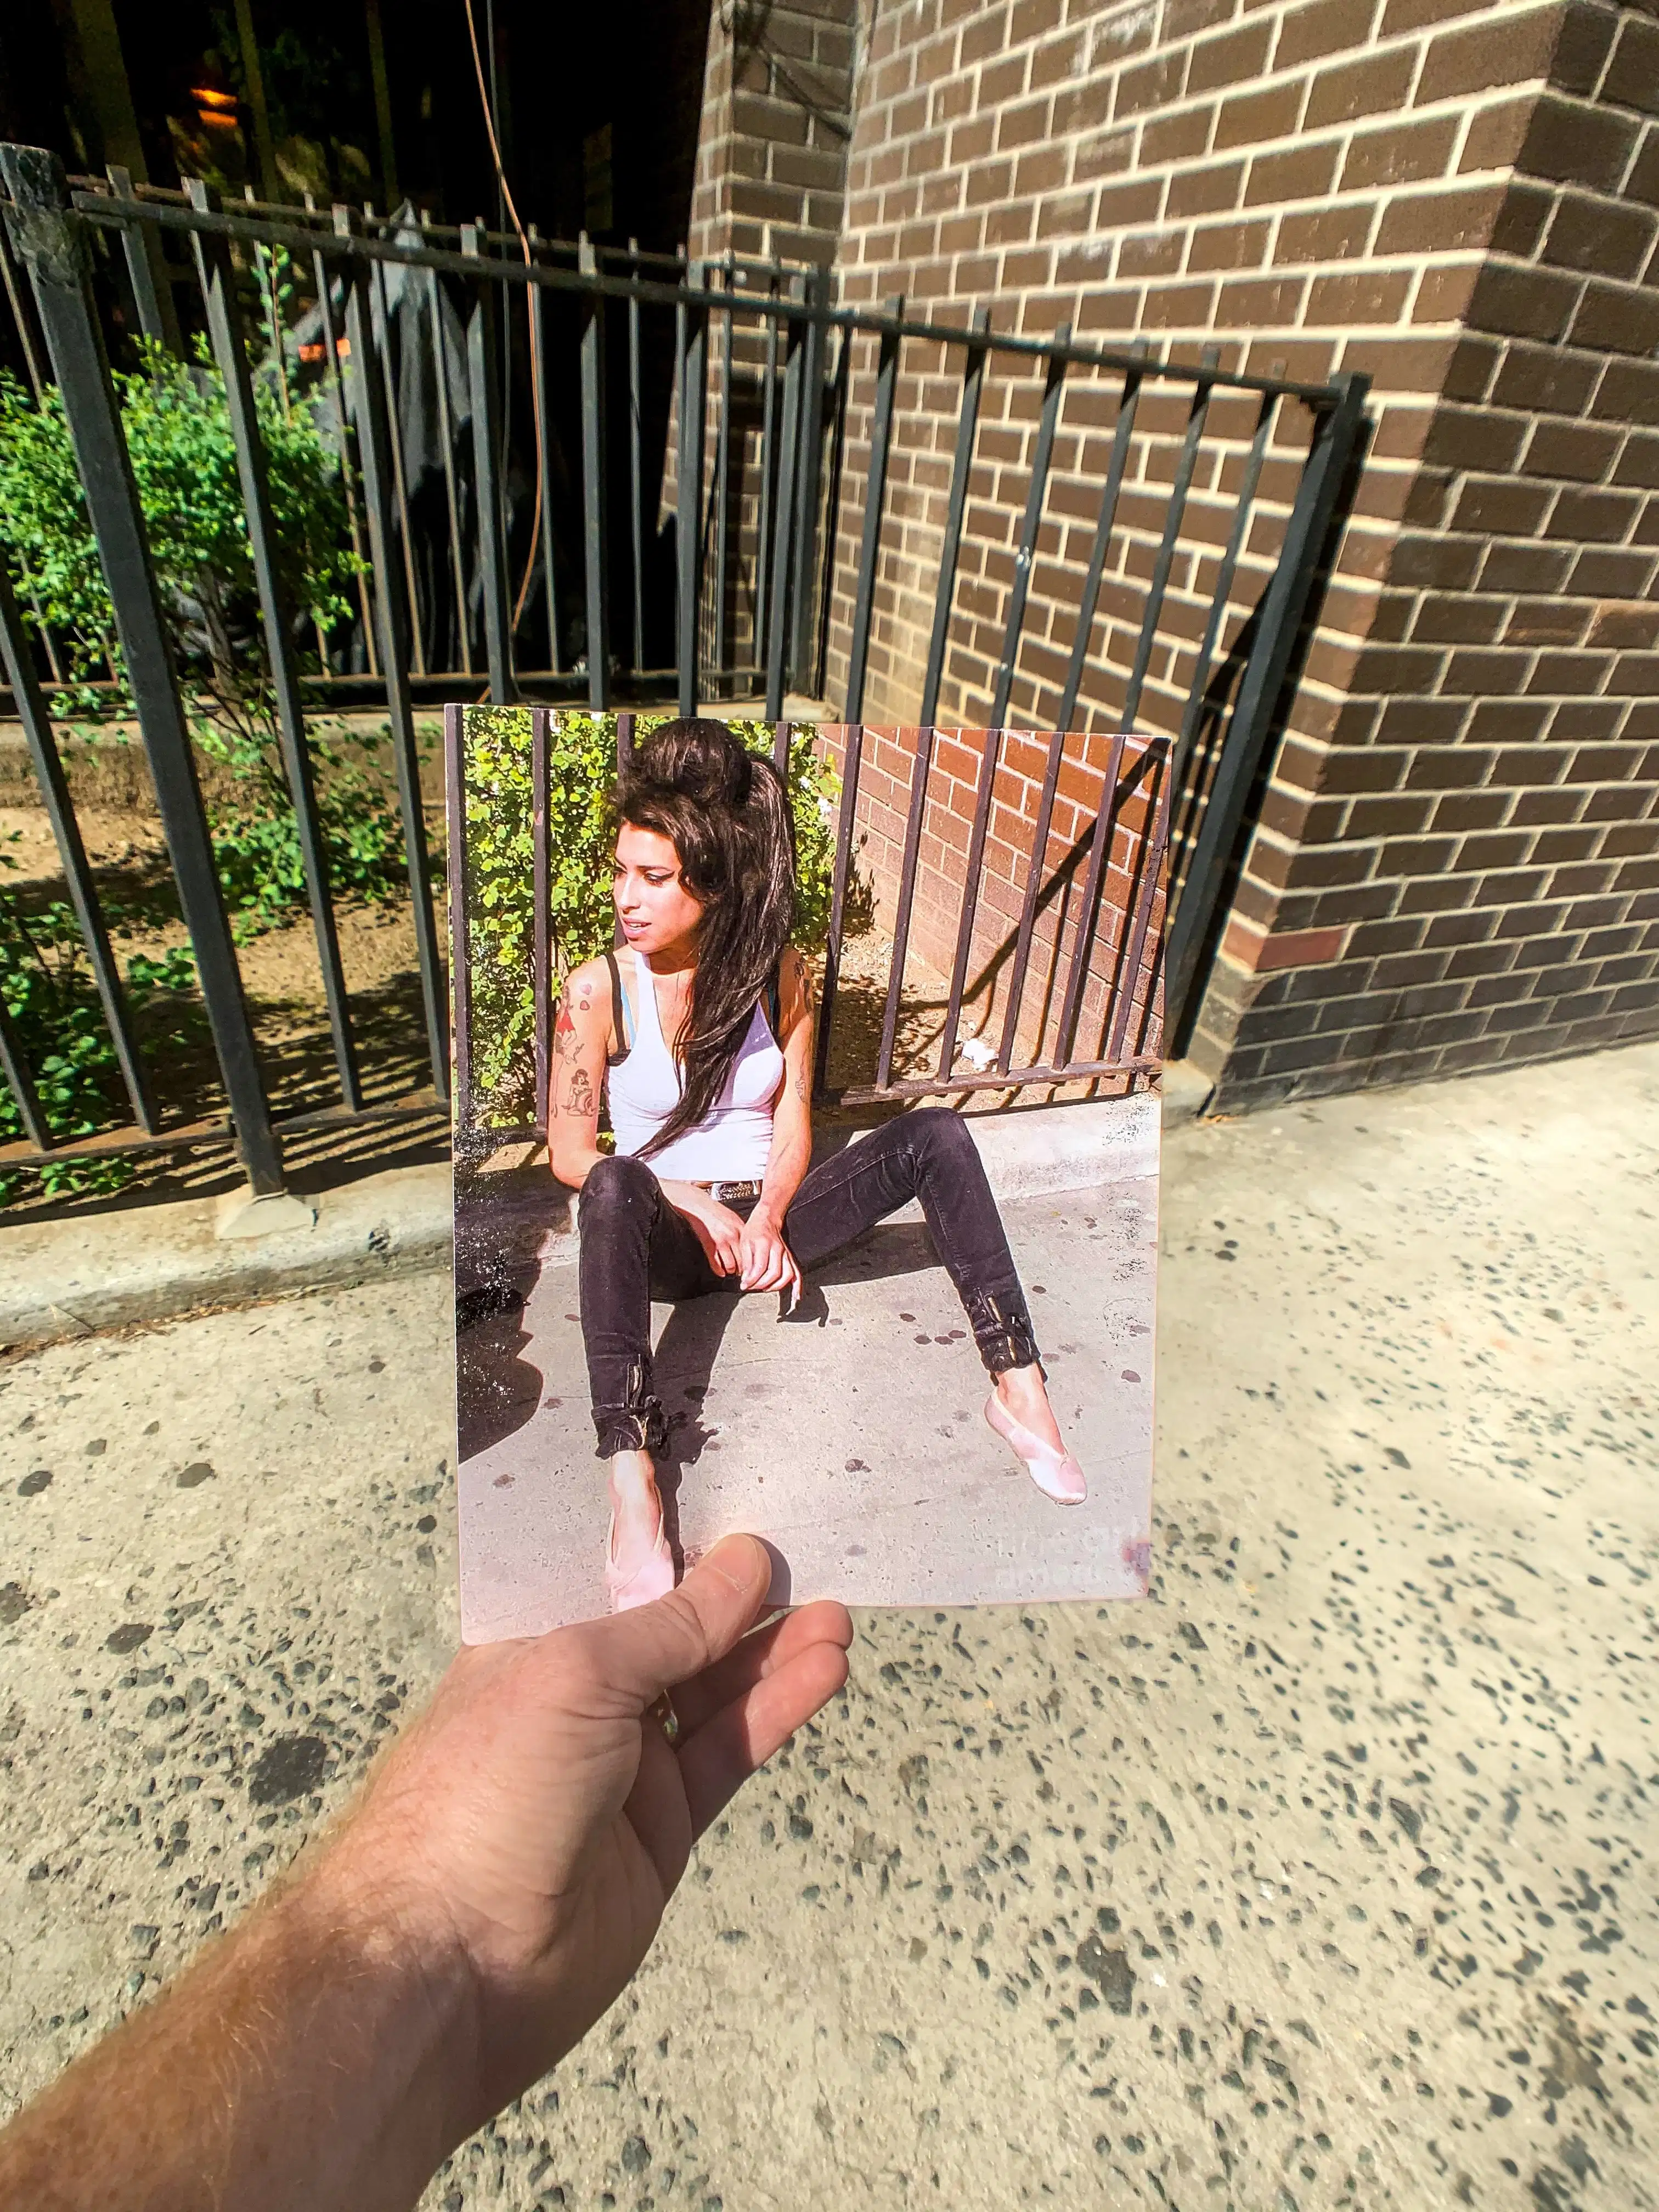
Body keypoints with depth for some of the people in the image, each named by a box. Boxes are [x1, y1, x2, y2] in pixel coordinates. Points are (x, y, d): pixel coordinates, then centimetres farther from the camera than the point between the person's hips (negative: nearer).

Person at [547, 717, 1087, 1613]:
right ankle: (632, 1490, -44)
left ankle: (1018, 1389, -20)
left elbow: (793, 1126, -2)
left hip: (765, 1218, 3)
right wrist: (698, 1207, -19)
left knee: (937, 1135, -18)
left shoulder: (778, 970, -3)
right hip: (668, 1236, -2)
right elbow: (570, 1154, -9)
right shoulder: (599, 989, -10)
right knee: (615, 1186, -38)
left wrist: (766, 1218, -20)